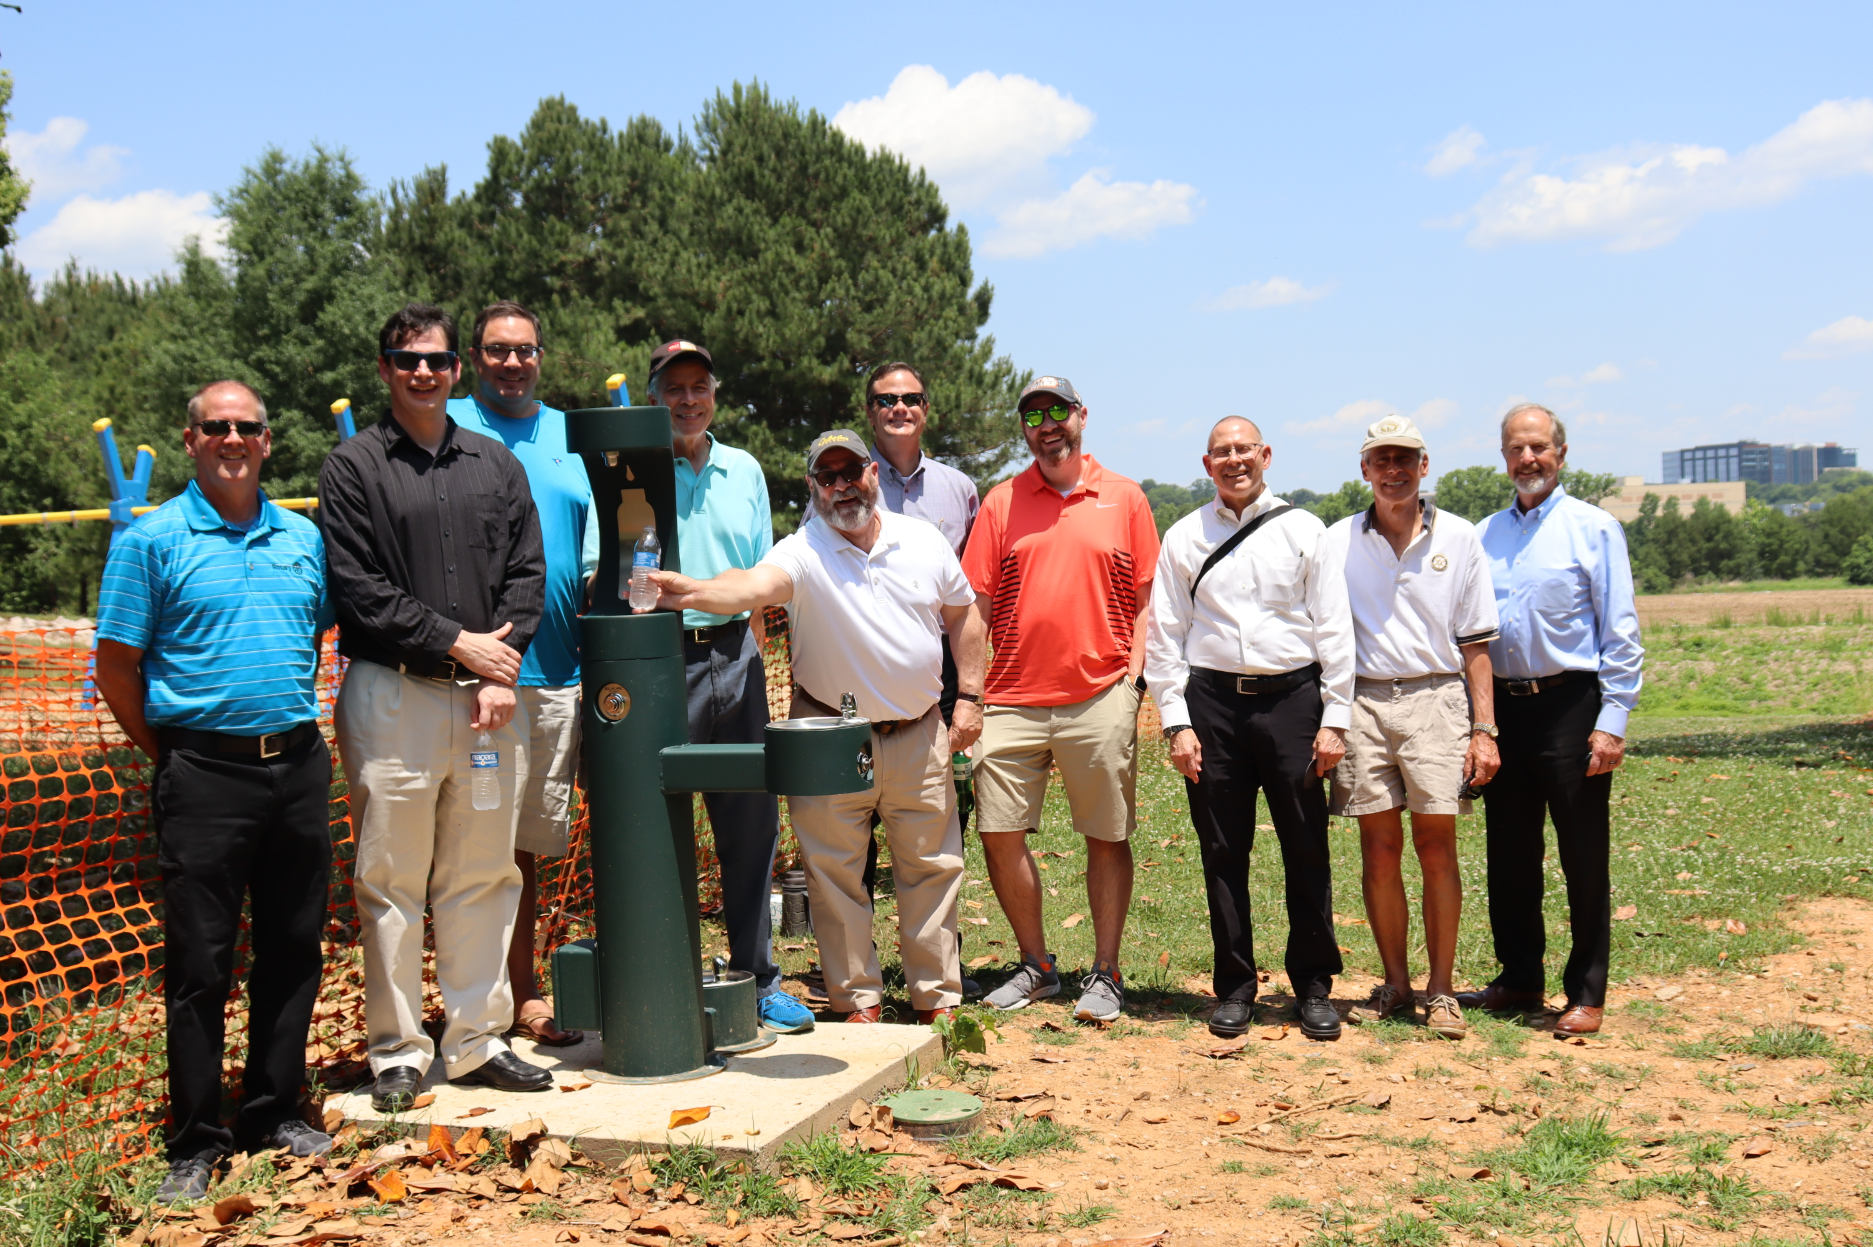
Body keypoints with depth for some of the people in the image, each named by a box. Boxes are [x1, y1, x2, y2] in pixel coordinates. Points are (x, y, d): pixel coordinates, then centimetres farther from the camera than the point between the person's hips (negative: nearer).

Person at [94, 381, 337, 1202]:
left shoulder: (304, 539, 10)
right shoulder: (153, 540, -3)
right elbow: (117, 668, -2)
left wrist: (298, 730, 14)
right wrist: (170, 754, 1)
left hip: (299, 765, 4)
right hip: (204, 773, -4)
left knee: (293, 948, 11)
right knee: (198, 963, 1)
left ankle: (273, 1111, 25)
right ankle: (195, 1141, 12)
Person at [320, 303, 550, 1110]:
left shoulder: (497, 465, 15)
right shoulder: (354, 468, 3)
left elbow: (528, 575, 8)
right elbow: (359, 590, -5)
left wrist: (501, 670, -6)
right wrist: (457, 643, -10)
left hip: (489, 698, 3)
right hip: (392, 695, -3)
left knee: (483, 878, 7)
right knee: (392, 884, 1)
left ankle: (478, 1041, 17)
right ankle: (398, 1052, 11)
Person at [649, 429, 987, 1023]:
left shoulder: (923, 540, 1)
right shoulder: (803, 553, -11)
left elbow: (962, 616, 12)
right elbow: (754, 585, -32)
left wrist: (970, 696, 6)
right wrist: (692, 592, -52)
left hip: (918, 734, 3)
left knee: (931, 865, 10)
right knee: (835, 873, 3)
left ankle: (937, 995, 24)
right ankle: (857, 999, 18)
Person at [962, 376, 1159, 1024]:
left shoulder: (1124, 498, 6)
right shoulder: (1002, 501, 8)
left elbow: (1144, 600, 8)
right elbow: (977, 604, 7)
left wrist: (1134, 675, -3)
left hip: (1100, 698, -1)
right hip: (1013, 699, 2)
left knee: (1107, 837, 4)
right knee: (999, 832, 2)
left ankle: (1105, 973, 16)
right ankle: (1035, 964, 19)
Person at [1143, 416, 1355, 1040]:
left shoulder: (1302, 530, 7)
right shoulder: (1184, 538, 9)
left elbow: (1333, 629, 5)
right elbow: (1165, 635, 8)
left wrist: (1334, 720, -2)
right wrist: (1176, 723, -1)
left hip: (1292, 696, -1)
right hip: (1213, 701, 1)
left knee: (1307, 848, 2)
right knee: (1223, 851, 5)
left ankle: (1313, 986, 15)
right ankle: (1235, 985, 17)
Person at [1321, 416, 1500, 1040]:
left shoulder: (1459, 538, 7)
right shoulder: (1337, 542, 9)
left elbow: (1475, 642, 6)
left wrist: (1485, 729, -1)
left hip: (1436, 698, -1)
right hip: (1363, 702, 1)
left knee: (1436, 847, -2)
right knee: (1379, 850, 3)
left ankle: (1440, 990, 7)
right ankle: (1395, 983, 16)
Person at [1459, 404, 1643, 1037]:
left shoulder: (1594, 528, -1)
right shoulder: (1484, 535, 12)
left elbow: (1621, 633, -5)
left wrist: (1612, 720, -12)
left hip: (1569, 706, -5)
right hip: (1502, 708, 5)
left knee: (1584, 859, 1)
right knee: (1509, 855, 12)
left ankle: (1585, 993, 12)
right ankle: (1519, 978, 25)